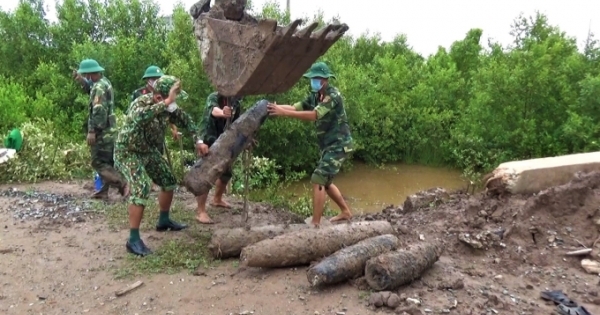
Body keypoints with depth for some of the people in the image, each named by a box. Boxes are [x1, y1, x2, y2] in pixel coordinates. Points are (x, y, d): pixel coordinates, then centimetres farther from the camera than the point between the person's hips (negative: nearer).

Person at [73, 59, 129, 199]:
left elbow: (99, 111, -25)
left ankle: (123, 184, -12)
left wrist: (92, 131, -24)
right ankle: (103, 190, 20)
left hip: (101, 132, -10)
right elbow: (91, 89, 31)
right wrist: (81, 80, 16)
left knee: (98, 163, -6)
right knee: (106, 162, 13)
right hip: (108, 130, 10)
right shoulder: (104, 82, 12)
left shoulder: (99, 87, -18)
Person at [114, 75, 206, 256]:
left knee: (169, 181, 14)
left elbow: (185, 120, 7)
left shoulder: (168, 106, -9)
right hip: (127, 152, -8)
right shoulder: (141, 103, -30)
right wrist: (166, 103, -55)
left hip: (148, 150, 8)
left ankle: (164, 221, 34)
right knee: (142, 189, -24)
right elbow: (138, 117, -55)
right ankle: (133, 240, -18)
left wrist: (198, 141, -2)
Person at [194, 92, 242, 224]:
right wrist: (222, 113, -66)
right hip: (208, 140, -7)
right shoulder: (214, 97, -20)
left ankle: (217, 199, 40)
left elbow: (236, 121, 15)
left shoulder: (235, 101, 1)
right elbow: (214, 110, -44)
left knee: (227, 172, 18)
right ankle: (201, 212, -10)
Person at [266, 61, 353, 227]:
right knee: (325, 181, 18)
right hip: (329, 145, 10)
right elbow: (296, 107, -1)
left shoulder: (333, 95, -18)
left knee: (318, 180, -15)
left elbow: (314, 115, -31)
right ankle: (345, 212, 35)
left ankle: (315, 224, -12)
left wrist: (283, 113, -36)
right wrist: (277, 106, -19)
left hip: (338, 145, -10)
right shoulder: (315, 96, 9)